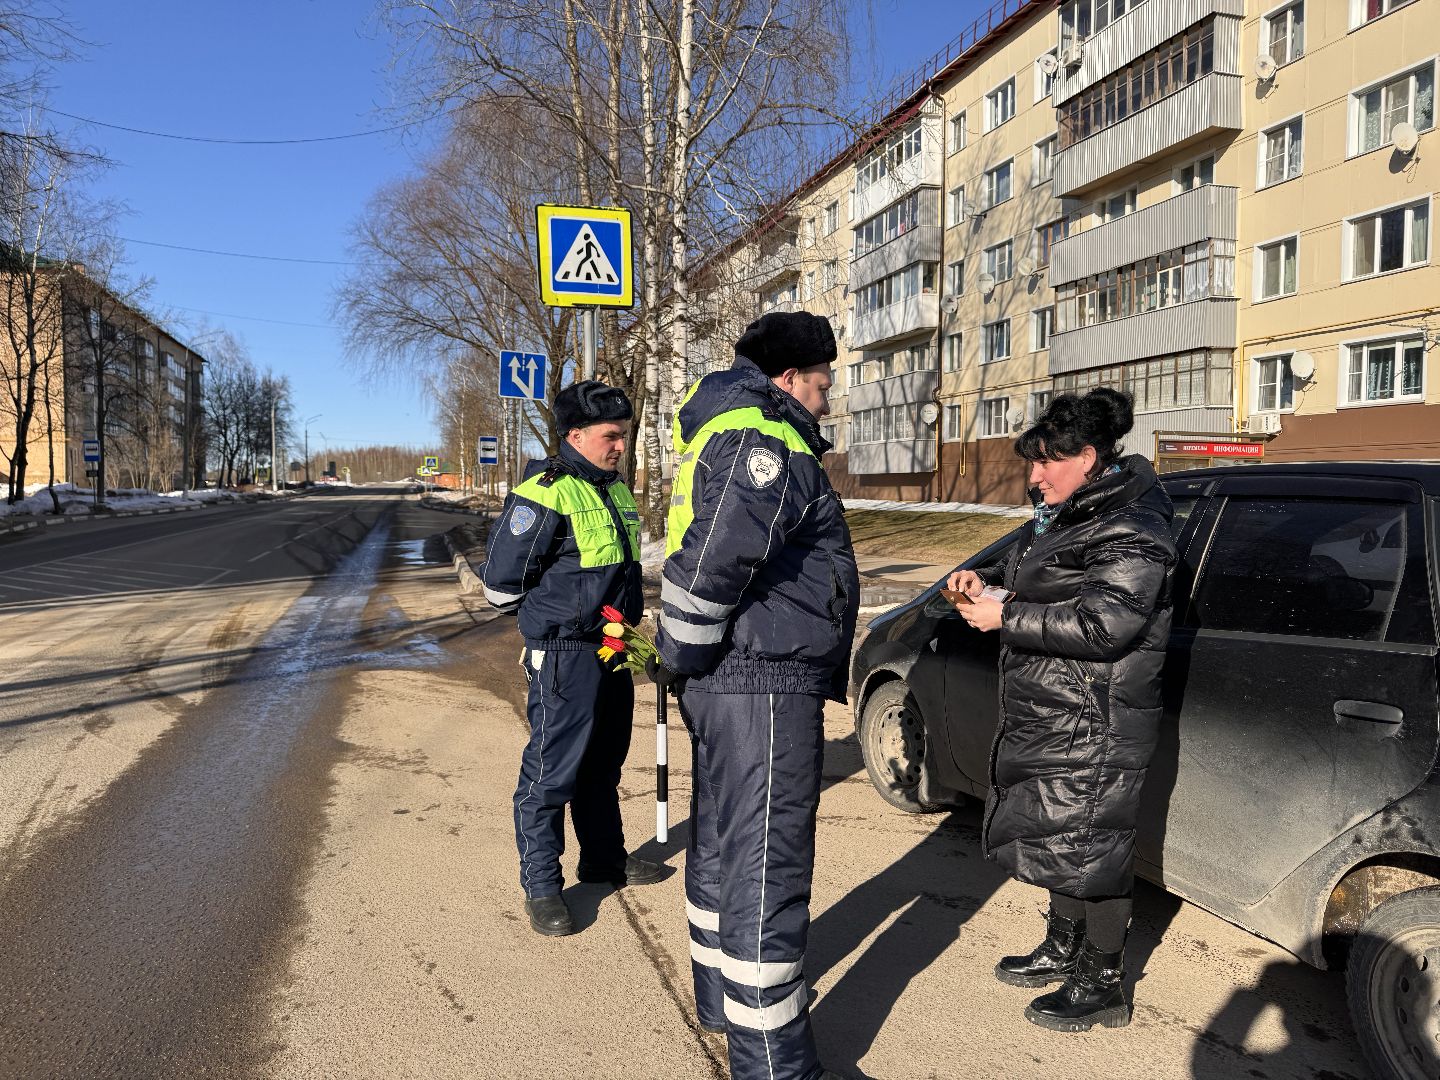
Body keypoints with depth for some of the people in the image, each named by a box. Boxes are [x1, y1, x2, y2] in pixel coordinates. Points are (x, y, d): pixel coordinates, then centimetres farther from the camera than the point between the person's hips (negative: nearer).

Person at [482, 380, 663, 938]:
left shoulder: (615, 490, 11)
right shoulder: (543, 494, -17)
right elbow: (502, 580, -16)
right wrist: (553, 615, -2)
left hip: (611, 651, 9)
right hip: (564, 657, -8)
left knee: (603, 765, 20)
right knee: (550, 773, -1)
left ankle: (605, 858, 35)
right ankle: (541, 886, 11)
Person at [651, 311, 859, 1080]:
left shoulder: (726, 434, 19)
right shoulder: (766, 443, -15)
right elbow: (716, 558, -27)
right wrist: (682, 659, -15)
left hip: (725, 684, 11)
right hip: (764, 685, -11)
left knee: (722, 842, 21)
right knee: (767, 865, -4)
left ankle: (722, 994, 38)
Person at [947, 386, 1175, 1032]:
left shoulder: (1131, 532, -20)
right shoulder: (1067, 513, 10)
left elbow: (1101, 625, -28)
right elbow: (1036, 576, 25)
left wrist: (1005, 617, -23)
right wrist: (989, 581, 5)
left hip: (1095, 727, -10)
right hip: (1047, 714, 10)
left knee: (1090, 847, 1)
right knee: (1055, 833, 21)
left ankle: (1102, 986, 18)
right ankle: (1062, 949, 39)